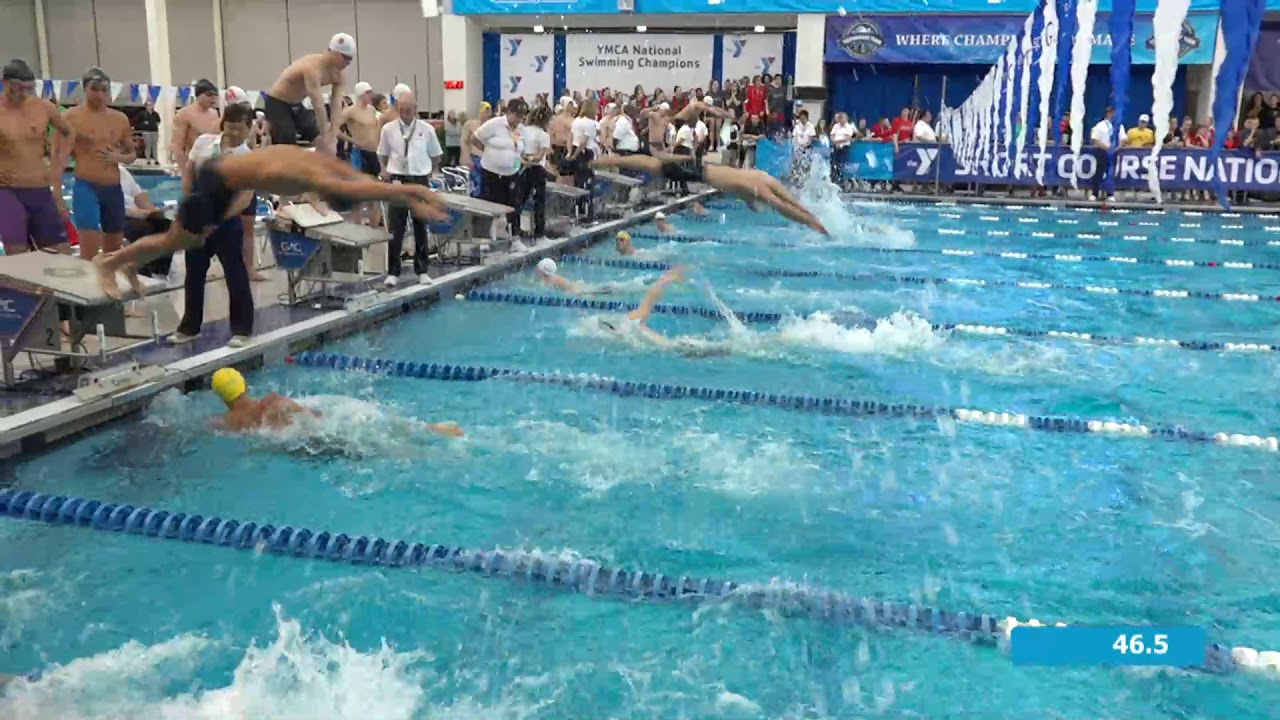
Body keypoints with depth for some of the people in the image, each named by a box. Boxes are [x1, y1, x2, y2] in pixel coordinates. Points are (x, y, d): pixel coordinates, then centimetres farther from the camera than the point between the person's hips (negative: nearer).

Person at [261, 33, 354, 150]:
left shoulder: (337, 74, -7)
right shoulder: (313, 67, -33)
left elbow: (335, 106, -12)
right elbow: (318, 106, -37)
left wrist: (333, 134, -21)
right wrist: (326, 136, -38)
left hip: (296, 104, 8)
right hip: (276, 103, -8)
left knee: (323, 144, -3)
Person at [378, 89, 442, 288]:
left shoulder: (427, 129, -2)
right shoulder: (388, 129, -1)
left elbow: (436, 157, 9)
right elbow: (382, 156, 9)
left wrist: (427, 172, 4)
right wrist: (385, 170, -5)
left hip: (420, 181, 0)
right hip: (397, 181, 0)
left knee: (420, 226, 8)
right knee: (395, 227, -2)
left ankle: (422, 270, 18)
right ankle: (393, 272, 4)